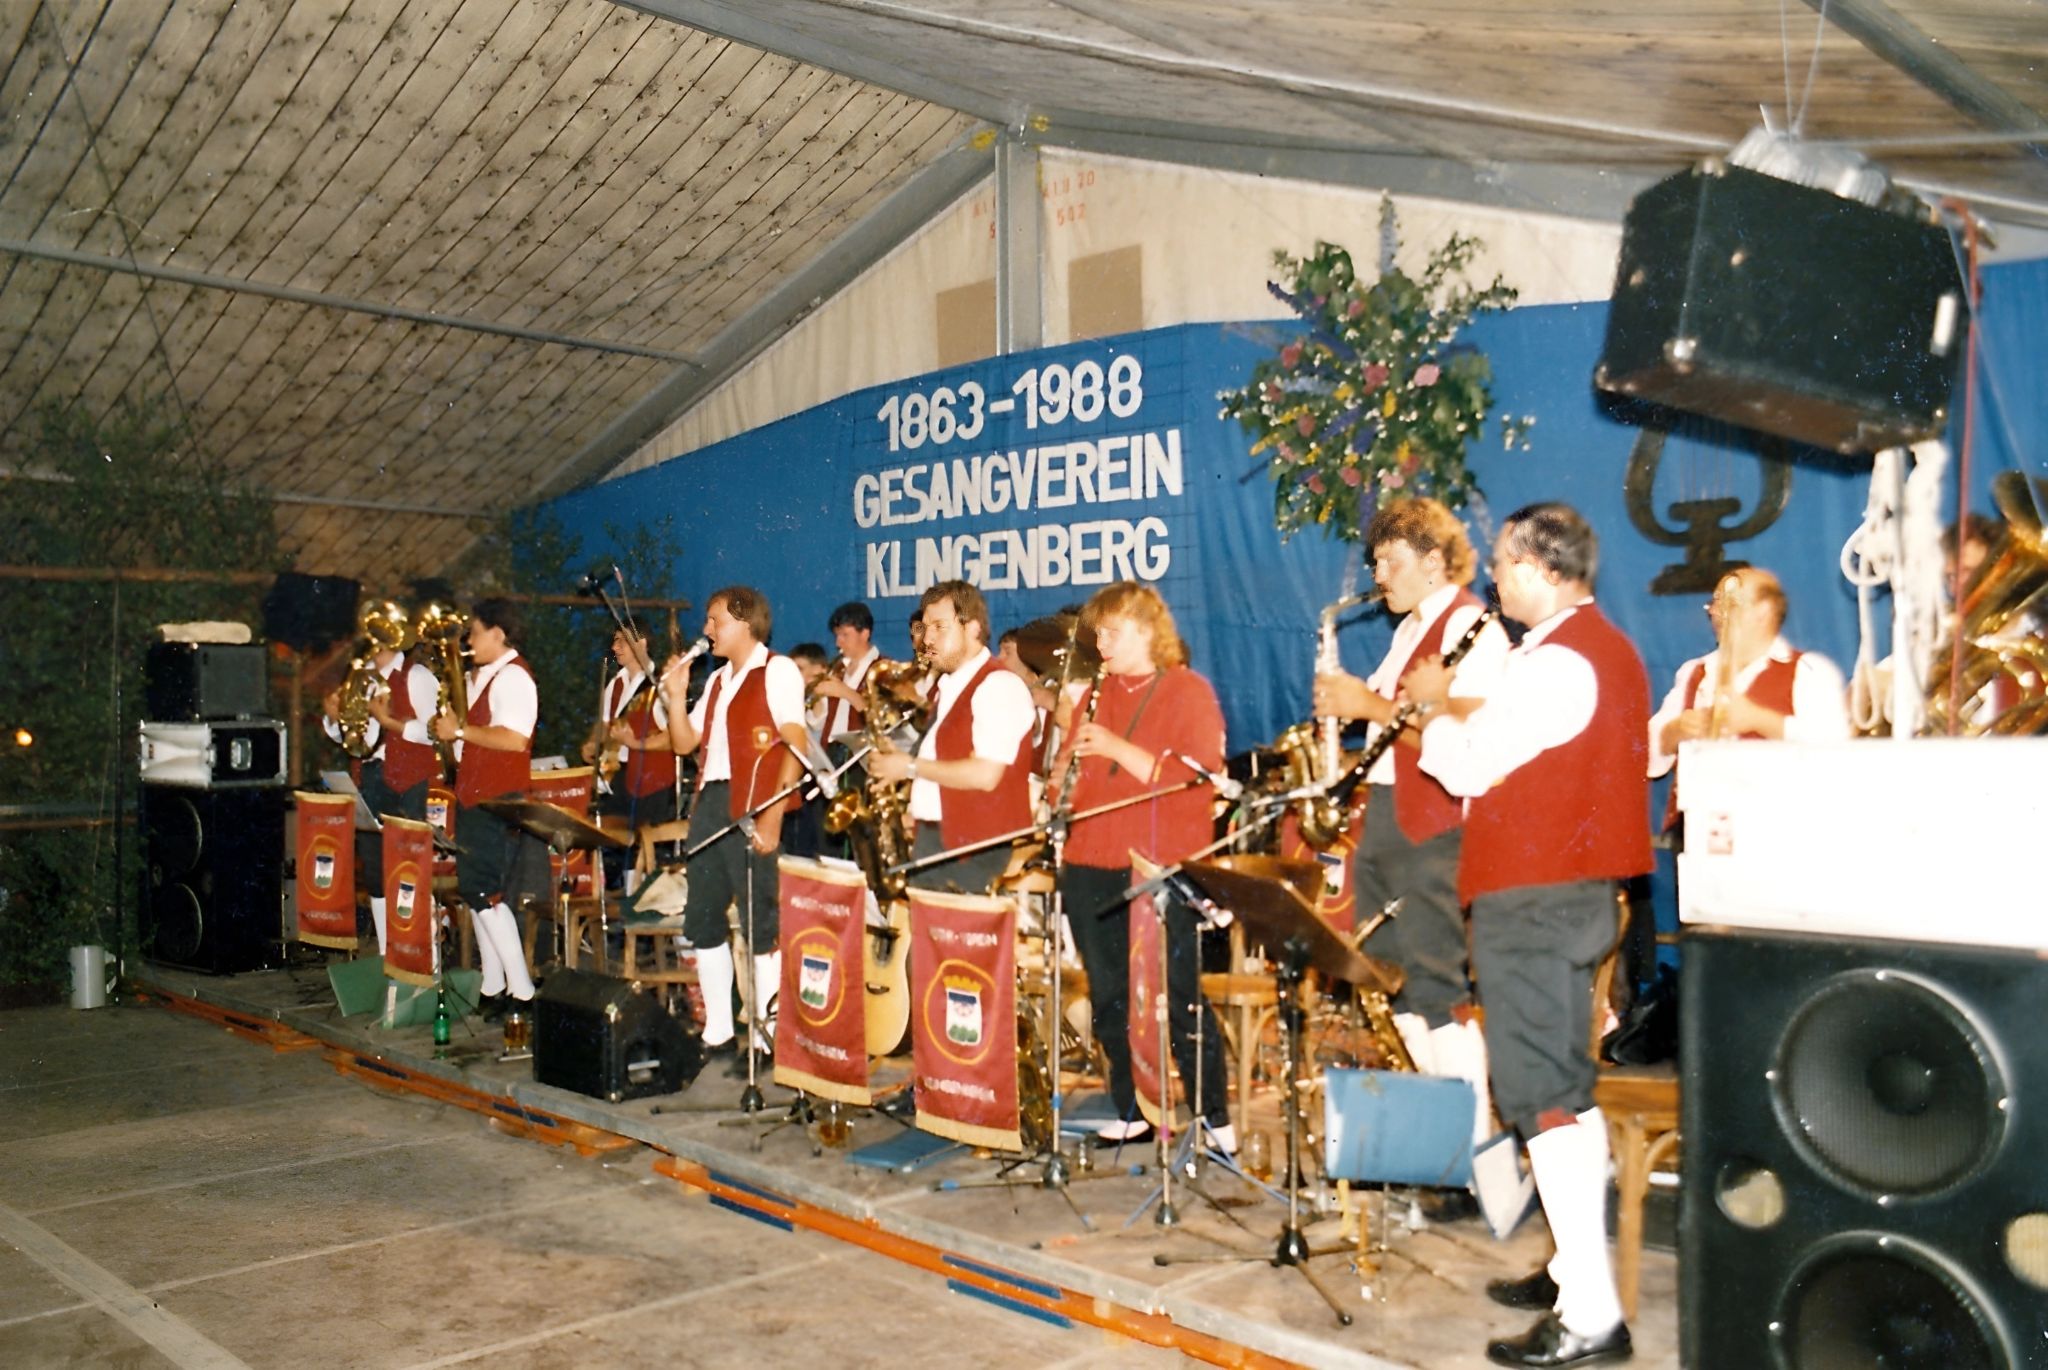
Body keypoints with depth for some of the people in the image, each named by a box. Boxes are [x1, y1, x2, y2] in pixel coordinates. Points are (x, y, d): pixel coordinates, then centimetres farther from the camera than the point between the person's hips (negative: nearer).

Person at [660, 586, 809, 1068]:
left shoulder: (777, 670, -5)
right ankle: (718, 1033, 21)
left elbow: (795, 746, -13)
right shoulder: (717, 680, 19)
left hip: (752, 809, -9)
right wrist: (676, 696, 3)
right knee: (702, 919, 11)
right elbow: (684, 743, 18)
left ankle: (768, 1038, 2)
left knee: (761, 923, -5)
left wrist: (773, 814, -20)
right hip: (709, 803, 9)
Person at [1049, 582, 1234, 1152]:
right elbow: (1064, 776, 18)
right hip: (1093, 868, 6)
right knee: (1109, 998, 9)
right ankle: (1131, 1113, 20)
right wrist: (1067, 760, -5)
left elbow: (1194, 778, -15)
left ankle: (1215, 1118, 7)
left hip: (1161, 871, -6)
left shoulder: (1190, 692, -3)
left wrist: (1117, 748, -20)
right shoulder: (1096, 693, 16)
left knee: (1179, 1000, -4)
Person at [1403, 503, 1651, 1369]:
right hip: (1576, 887, 11)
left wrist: (1431, 705, 1)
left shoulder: (1556, 661, -18)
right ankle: (1579, 1269, 29)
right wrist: (1452, 714, 8)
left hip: (1532, 898, -11)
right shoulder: (1603, 648, 15)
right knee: (1564, 1088, 18)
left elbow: (1467, 767, -16)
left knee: (1543, 1098, -7)